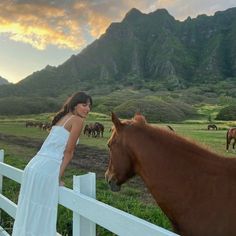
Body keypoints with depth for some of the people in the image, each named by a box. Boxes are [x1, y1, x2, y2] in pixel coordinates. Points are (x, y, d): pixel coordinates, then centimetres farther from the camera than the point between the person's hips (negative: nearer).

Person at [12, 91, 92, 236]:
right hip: (47, 171, -8)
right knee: (42, 216, 2)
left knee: (28, 213, 18)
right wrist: (60, 177, -3)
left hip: (33, 165, 8)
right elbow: (68, 151, -9)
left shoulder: (62, 117, 19)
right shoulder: (78, 120, -4)